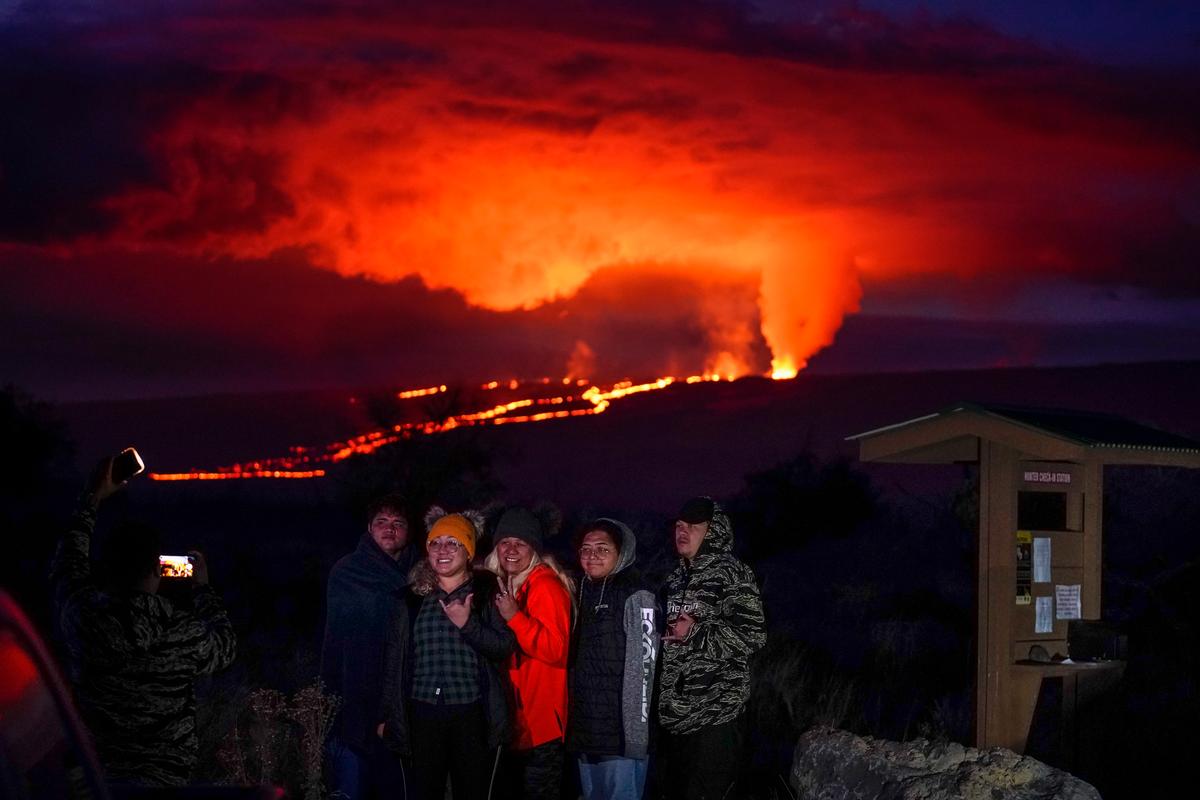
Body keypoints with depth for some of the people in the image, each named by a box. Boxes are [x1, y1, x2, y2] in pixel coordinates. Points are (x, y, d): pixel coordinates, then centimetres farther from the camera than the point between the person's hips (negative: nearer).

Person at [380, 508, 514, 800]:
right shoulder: (412, 598, 11)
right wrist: (389, 715, 11)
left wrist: (467, 624, -17)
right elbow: (395, 660, 13)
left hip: (472, 715, -2)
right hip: (423, 715, 2)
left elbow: (505, 646, -4)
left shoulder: (487, 593, 4)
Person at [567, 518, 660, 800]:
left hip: (621, 735, -7)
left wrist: (637, 733, -19)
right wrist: (574, 727, 13)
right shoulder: (586, 594, 15)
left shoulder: (636, 596, -7)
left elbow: (642, 667, -13)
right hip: (586, 734, 7)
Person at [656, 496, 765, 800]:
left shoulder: (730, 574, -7)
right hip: (673, 713, 8)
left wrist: (695, 633, -17)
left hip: (715, 711, -8)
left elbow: (751, 635, -16)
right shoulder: (675, 579, 16)